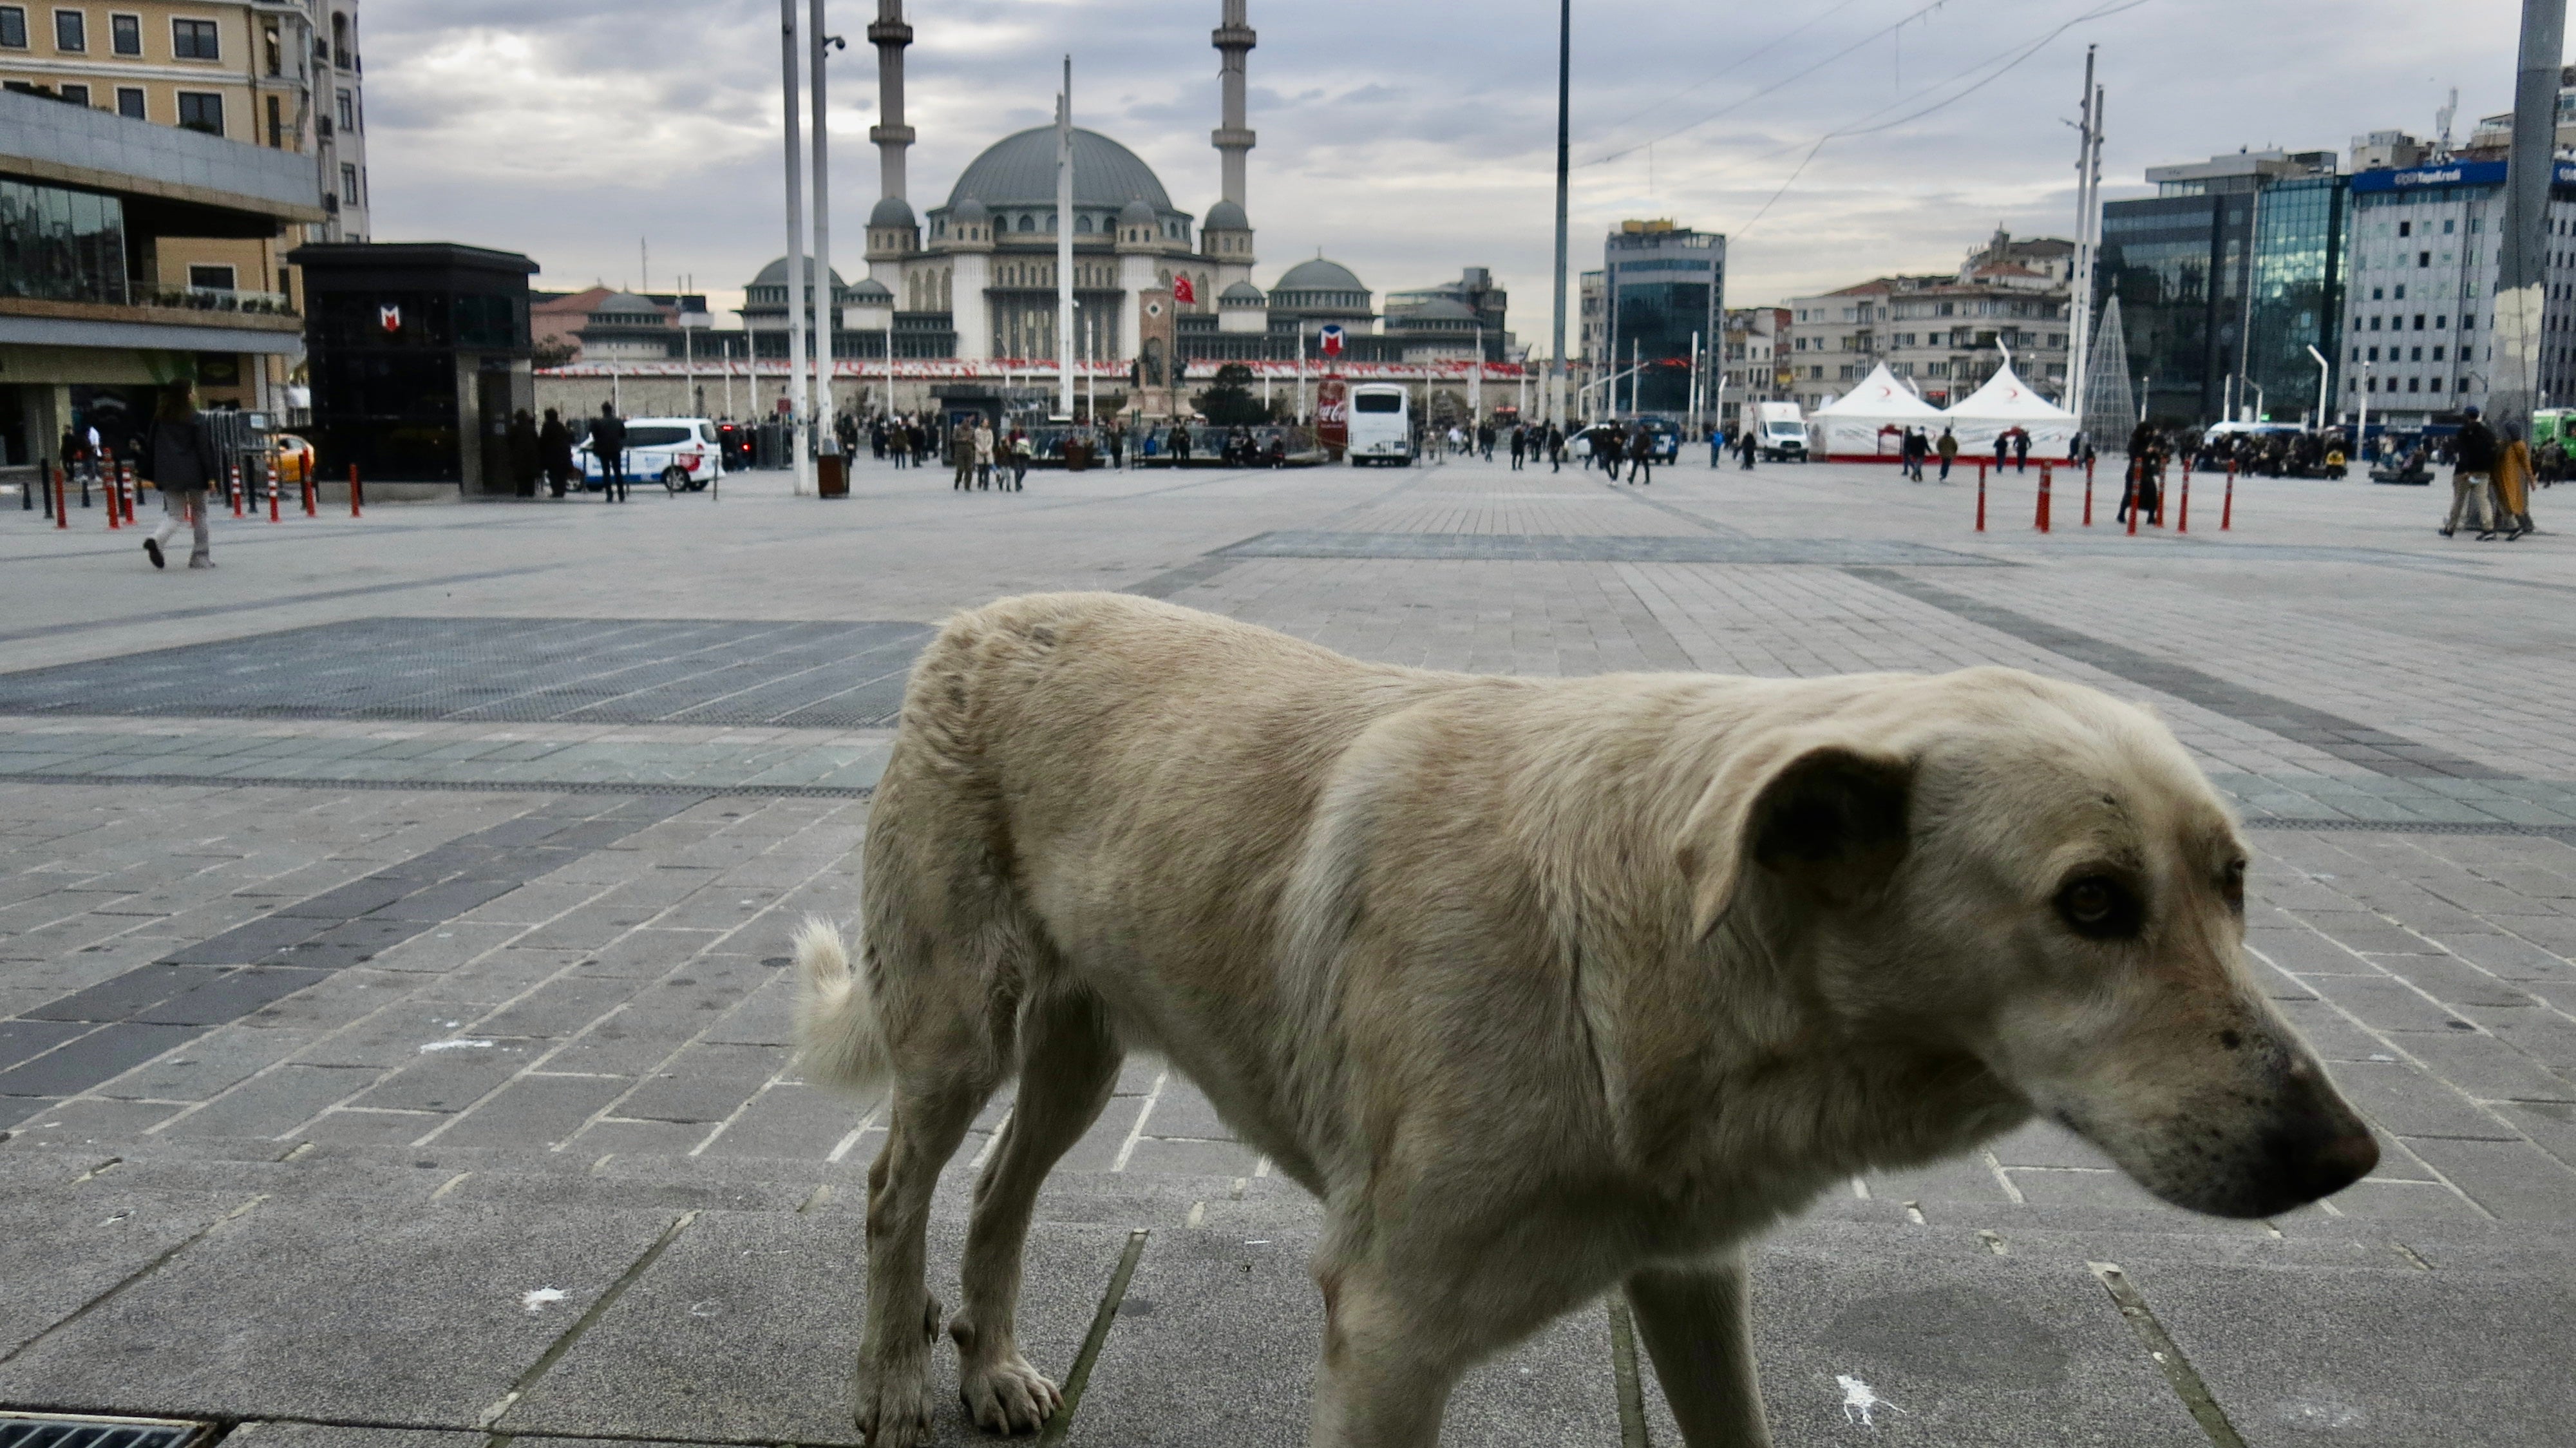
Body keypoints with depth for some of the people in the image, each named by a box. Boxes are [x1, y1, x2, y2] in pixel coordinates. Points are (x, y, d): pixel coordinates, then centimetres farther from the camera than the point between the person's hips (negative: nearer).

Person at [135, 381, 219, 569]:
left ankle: (156, 540, -21)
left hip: (167, 475, 4)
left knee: (175, 516, 8)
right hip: (193, 474, -4)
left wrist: (150, 475, 15)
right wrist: (211, 475, -8)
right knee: (199, 513, 9)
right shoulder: (194, 419, -6)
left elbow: (150, 446, 10)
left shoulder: (159, 418, 8)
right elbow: (204, 447, -9)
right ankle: (202, 557, 9)